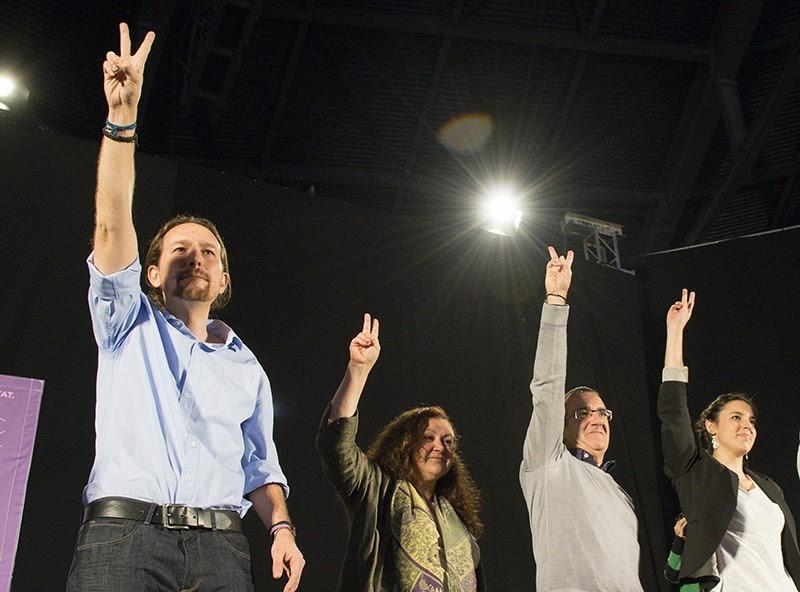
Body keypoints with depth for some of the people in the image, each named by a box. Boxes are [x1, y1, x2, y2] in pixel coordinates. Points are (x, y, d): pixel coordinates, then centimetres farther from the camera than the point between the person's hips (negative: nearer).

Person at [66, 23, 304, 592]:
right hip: (123, 531, -2)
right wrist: (122, 118, -8)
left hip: (219, 546, 2)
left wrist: (281, 529, 0)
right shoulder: (131, 325, 16)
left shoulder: (246, 365, 23)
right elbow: (112, 225, 2)